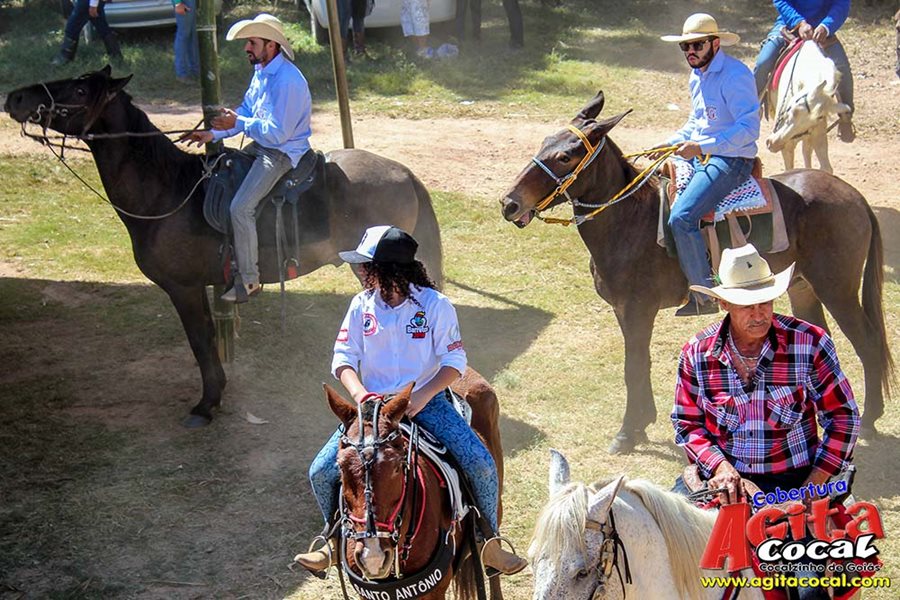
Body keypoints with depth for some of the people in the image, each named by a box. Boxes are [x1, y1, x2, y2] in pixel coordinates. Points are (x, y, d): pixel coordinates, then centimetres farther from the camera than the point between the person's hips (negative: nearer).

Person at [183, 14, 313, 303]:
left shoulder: (288, 81, -24)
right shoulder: (261, 71, 7)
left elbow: (277, 133, -26)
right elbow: (246, 112, 16)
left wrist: (238, 123, -27)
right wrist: (214, 134, 5)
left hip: (283, 152, -11)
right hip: (261, 145, 11)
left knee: (241, 207, -20)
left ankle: (249, 279, -8)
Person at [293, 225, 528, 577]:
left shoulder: (434, 305, -9)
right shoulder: (361, 305, 0)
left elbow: (454, 361, -8)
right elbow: (343, 357, 2)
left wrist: (423, 396, -22)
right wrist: (359, 393, -18)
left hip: (426, 400, -2)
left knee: (481, 464, -21)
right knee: (321, 471, -10)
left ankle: (490, 542, 2)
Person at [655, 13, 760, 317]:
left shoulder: (735, 75, -16)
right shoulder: (697, 77, 13)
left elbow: (748, 128, -23)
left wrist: (702, 147, -29)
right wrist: (669, 144, 9)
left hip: (731, 160, -10)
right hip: (700, 156, 10)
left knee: (681, 218, -24)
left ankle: (705, 296, -14)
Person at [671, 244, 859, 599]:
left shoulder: (810, 343, -7)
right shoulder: (697, 353, -2)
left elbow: (843, 417, -2)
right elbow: (687, 424, 4)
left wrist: (814, 487, -10)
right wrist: (719, 466, -15)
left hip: (793, 480, -2)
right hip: (722, 475, 2)